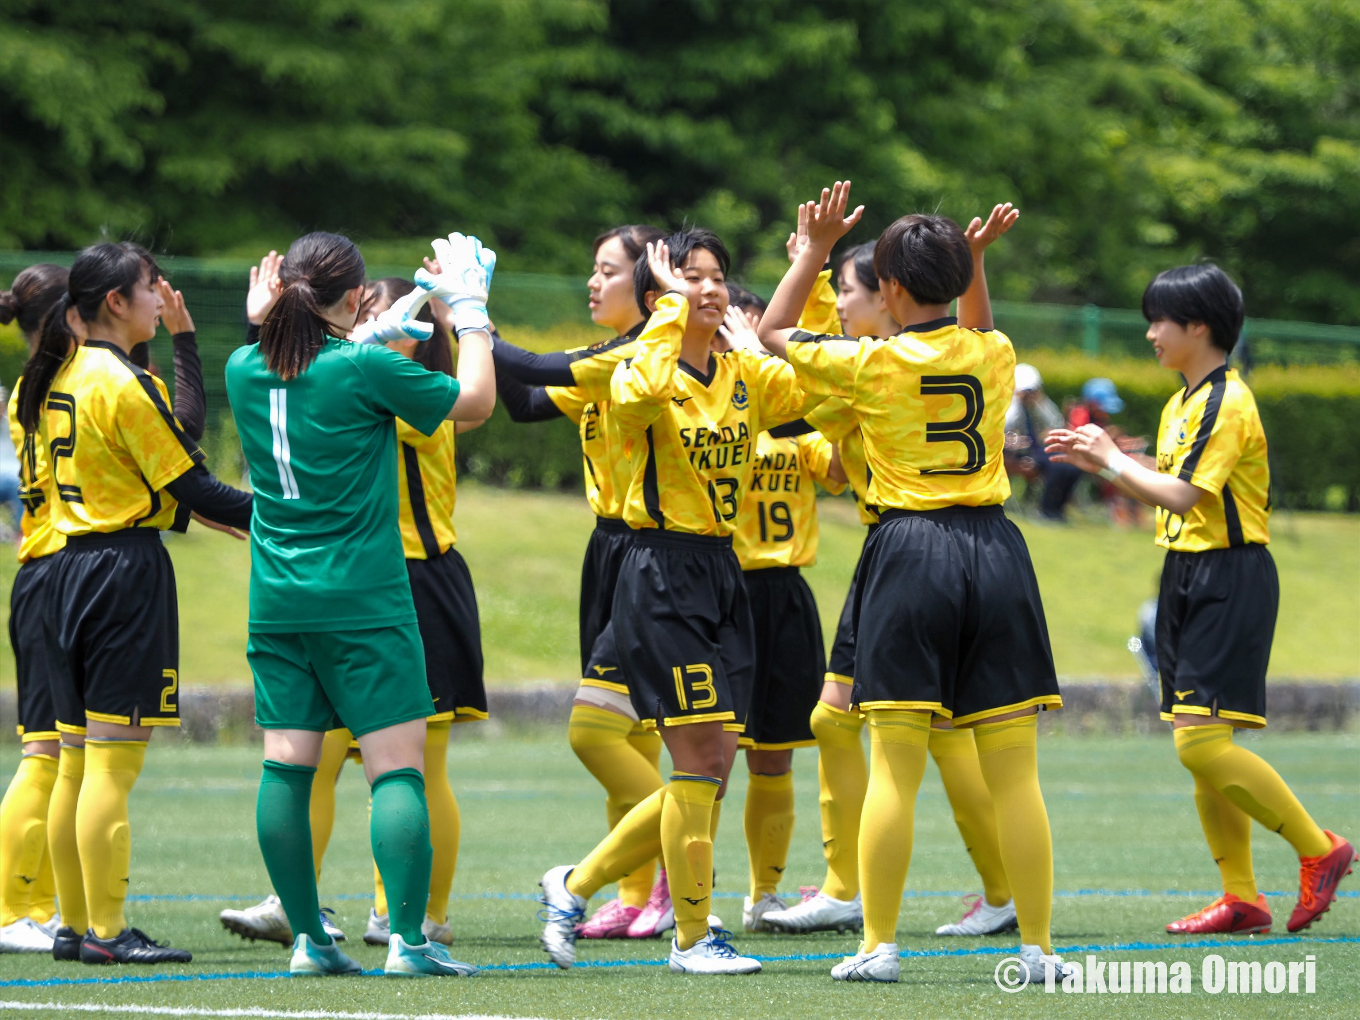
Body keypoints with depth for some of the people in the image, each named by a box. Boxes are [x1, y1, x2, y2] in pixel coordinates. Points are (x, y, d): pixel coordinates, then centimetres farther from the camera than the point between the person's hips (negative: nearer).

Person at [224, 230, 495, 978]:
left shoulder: (246, 370, 4)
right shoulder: (365, 369, -11)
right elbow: (475, 402, 0)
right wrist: (469, 310, 10)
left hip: (277, 601, 5)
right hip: (363, 600, -5)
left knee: (286, 765, 5)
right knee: (397, 769, -3)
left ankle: (307, 938, 7)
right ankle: (407, 939, -10)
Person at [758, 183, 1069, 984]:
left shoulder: (874, 364, -5)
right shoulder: (996, 354, 5)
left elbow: (775, 332, 11)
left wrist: (817, 246, 15)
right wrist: (974, 266, 22)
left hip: (910, 550, -3)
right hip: (994, 551, 3)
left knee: (895, 769, -1)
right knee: (1014, 774, 3)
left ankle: (879, 944, -1)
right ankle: (1038, 945, 4)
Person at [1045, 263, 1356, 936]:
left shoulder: (1227, 402, -14)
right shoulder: (1181, 405, 16)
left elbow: (1183, 495, -21)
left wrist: (1113, 461, -10)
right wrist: (1099, 464, 14)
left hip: (1231, 579, -10)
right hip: (1186, 577, 10)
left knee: (1203, 742, -16)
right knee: (1197, 744, 6)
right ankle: (1241, 898, 9)